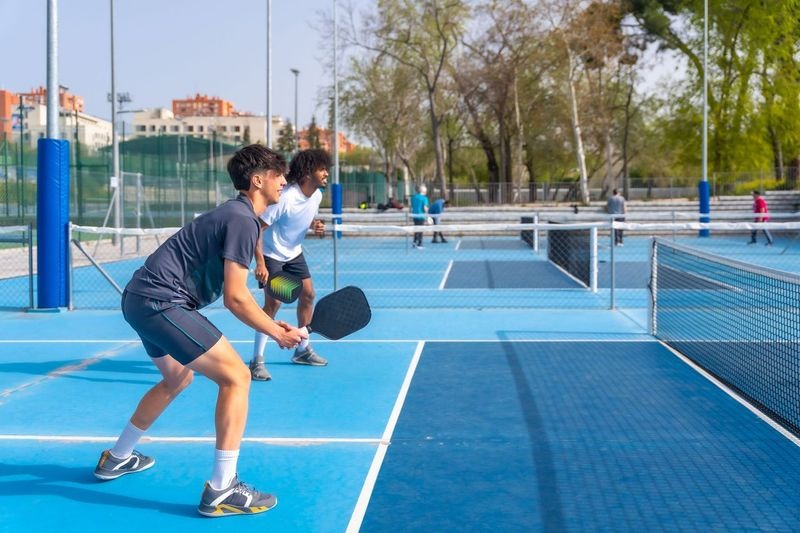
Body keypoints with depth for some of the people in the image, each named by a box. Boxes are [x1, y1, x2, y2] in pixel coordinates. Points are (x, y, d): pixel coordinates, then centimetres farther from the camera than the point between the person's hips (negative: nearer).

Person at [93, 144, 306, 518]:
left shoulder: (233, 214, 18)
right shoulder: (243, 221, -13)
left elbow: (228, 289, 20)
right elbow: (235, 298, -17)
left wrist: (274, 325, 14)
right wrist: (277, 333, -6)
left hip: (140, 298, 11)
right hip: (161, 302, -11)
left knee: (178, 379, 30)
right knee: (236, 376, -11)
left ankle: (117, 458, 44)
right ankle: (222, 491, -10)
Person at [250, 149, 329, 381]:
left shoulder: (317, 195, -6)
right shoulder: (285, 198, -30)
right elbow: (257, 229, -28)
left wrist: (315, 225, -9)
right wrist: (260, 263, -35)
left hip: (294, 253, 8)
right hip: (272, 254, -8)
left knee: (308, 294, 9)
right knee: (273, 302, -15)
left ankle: (303, 349, 26)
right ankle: (257, 360, -8)